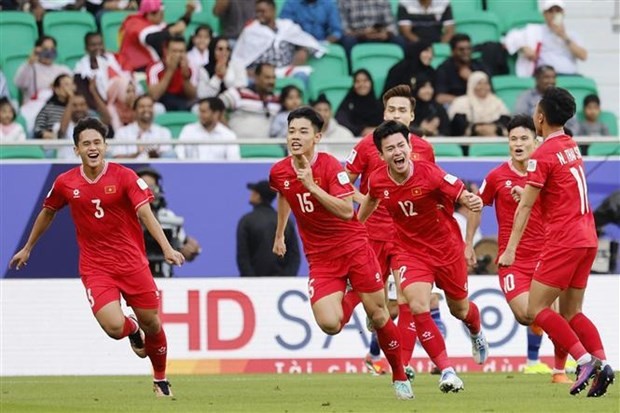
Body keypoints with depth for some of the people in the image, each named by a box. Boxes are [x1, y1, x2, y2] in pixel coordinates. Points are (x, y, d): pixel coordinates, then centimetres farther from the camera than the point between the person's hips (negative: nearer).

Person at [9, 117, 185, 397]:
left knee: (151, 323, 4)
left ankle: (161, 381, 30)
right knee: (114, 326, -18)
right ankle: (132, 330, 22)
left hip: (132, 262, 0)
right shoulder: (65, 183, -1)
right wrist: (28, 248, 28)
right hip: (95, 267, 0)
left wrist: (167, 248, -28)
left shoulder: (124, 176, -8)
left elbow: (146, 214, -15)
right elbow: (47, 213, 18)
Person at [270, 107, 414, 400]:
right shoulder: (278, 172, -2)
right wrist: (280, 235, 29)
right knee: (329, 324, -16)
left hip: (353, 247, -3)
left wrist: (312, 186, -31)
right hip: (319, 257, 3)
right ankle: (351, 298, 22)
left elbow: (347, 211, -25)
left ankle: (400, 377, 22)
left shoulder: (330, 166, -15)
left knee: (379, 317, 0)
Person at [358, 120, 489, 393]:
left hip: (447, 247, -1)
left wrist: (473, 202, -46)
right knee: (418, 307, -23)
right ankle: (447, 370, -16)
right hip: (411, 252, 1)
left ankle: (476, 332, 57)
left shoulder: (429, 173, -24)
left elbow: (462, 195, -23)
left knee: (459, 309, 18)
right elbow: (371, 199, 13)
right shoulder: (377, 181, -12)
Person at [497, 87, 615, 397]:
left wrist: (511, 249, -12)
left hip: (563, 241, -8)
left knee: (536, 310, -5)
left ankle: (585, 359, -17)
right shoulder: (572, 147, 13)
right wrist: (529, 192, 20)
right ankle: (601, 362, -7)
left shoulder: (543, 155, -11)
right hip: (588, 239, 8)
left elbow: (525, 206, -12)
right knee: (571, 313, 12)